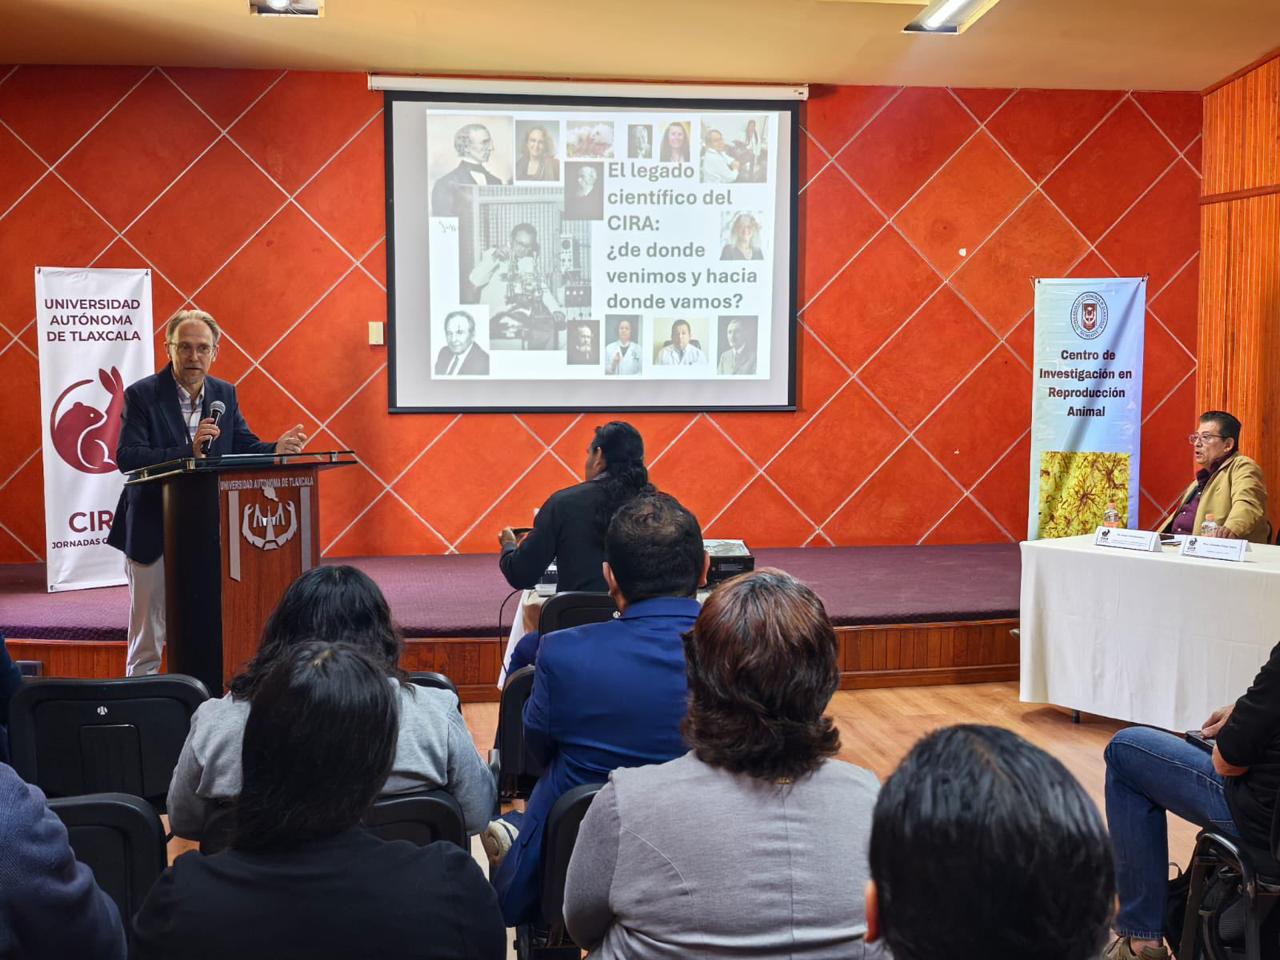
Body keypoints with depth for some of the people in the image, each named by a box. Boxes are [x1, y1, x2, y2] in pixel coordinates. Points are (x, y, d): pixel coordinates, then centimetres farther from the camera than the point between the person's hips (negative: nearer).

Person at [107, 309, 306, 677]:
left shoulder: (225, 394, 5)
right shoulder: (142, 395, -10)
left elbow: (244, 447, 4)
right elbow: (126, 458, -21)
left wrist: (276, 449, -18)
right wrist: (187, 452, -33)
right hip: (154, 532, -4)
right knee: (147, 636, 6)